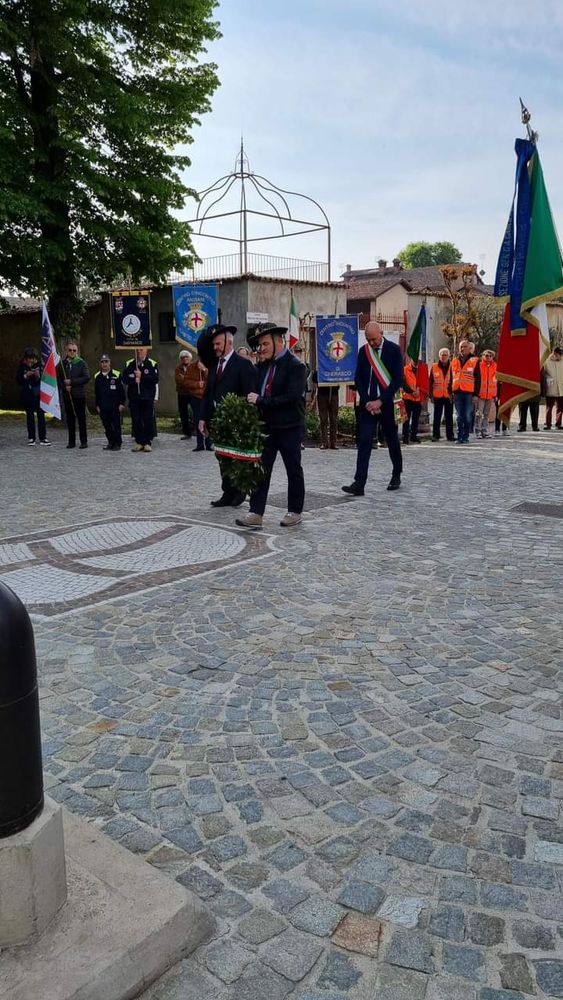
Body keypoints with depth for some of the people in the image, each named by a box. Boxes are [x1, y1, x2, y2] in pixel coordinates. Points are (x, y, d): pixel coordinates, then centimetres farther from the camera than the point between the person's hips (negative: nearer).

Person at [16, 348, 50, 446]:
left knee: (41, 415, -2)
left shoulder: (39, 365, 0)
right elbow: (17, 380, 1)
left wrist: (39, 376, -20)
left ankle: (43, 438, 1)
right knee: (29, 415, 7)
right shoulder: (22, 366, 2)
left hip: (38, 393, -1)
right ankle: (31, 438, 12)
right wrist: (25, 376, -14)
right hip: (27, 395, 1)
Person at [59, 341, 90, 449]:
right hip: (67, 395, 3)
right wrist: (64, 387, -10)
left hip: (79, 395, -3)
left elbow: (87, 378, -10)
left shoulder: (81, 363, -1)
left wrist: (71, 382, -13)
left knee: (81, 418, 0)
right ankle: (71, 441, 14)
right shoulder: (62, 363, 7)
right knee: (70, 419, 7)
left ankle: (84, 441, 6)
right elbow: (58, 378, 9)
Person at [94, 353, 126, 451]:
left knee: (116, 425, 0)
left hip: (115, 406, -4)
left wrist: (122, 404, -5)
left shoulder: (116, 375, -3)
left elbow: (122, 390, -2)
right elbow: (96, 393, 14)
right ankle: (110, 443, 17)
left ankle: (117, 444, 7)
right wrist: (97, 405, 11)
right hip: (103, 407, 4)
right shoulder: (97, 377, 9)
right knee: (107, 426, 8)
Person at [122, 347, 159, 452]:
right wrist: (134, 380, -12)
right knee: (136, 421, 4)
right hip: (133, 397, 3)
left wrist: (141, 376, -15)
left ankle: (147, 442, 4)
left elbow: (155, 379, -10)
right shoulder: (129, 364, 11)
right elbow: (124, 378, 4)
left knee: (148, 421, -3)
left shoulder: (152, 364, 1)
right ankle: (139, 442, 12)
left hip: (147, 398, -3)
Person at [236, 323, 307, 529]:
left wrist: (261, 401, -21)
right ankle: (256, 514, 3)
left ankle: (295, 512, 21)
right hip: (266, 426, 6)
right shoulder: (263, 365, 9)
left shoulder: (295, 366, -12)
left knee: (293, 470, 8)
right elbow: (257, 390, 15)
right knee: (260, 469, 2)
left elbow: (292, 397, -22)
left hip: (289, 427, -6)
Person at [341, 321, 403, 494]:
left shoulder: (394, 350, -4)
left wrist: (380, 401, -14)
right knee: (364, 442, -6)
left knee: (392, 440, 11)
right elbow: (358, 379, 6)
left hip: (386, 402, -2)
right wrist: (367, 402, -6)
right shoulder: (363, 351, 5)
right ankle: (359, 483, -10)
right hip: (367, 403, 2)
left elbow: (398, 379, -9)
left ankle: (396, 475, 32)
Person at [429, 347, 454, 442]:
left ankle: (450, 435, 12)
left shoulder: (452, 367, 3)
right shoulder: (434, 367, 3)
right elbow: (431, 382, 5)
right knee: (437, 416, 3)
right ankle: (435, 435, 8)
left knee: (449, 416, 6)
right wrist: (431, 395, 0)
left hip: (449, 396, 0)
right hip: (437, 396, 0)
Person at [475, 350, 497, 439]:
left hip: (490, 394, 4)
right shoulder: (479, 365, -4)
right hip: (480, 394, -4)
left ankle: (485, 432, 14)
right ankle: (477, 432, 0)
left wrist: (495, 394, 11)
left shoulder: (494, 366, 9)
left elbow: (495, 380, 14)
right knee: (479, 414, -5)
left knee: (487, 415, 9)